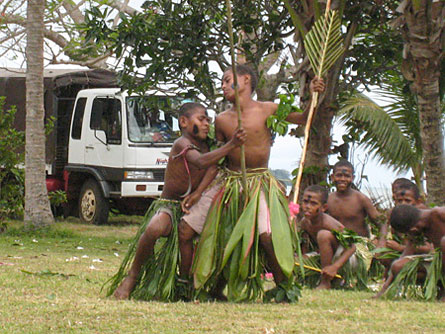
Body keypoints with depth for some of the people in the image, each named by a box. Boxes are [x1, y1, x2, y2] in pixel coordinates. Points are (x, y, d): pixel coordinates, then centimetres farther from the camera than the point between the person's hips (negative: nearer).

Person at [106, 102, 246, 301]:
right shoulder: (182, 144, -15)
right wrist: (231, 145, -39)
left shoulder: (205, 147, 11)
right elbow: (201, 162, -33)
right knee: (154, 229, -38)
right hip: (169, 205, -8)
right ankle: (132, 276, -15)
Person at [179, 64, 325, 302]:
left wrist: (313, 96, -20)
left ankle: (284, 287, -2)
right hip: (227, 183, 4)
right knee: (185, 230, -1)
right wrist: (199, 193, 8)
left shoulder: (266, 110, -4)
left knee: (267, 237, -25)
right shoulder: (222, 120, 4)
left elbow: (303, 119, -3)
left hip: (259, 184, -4)